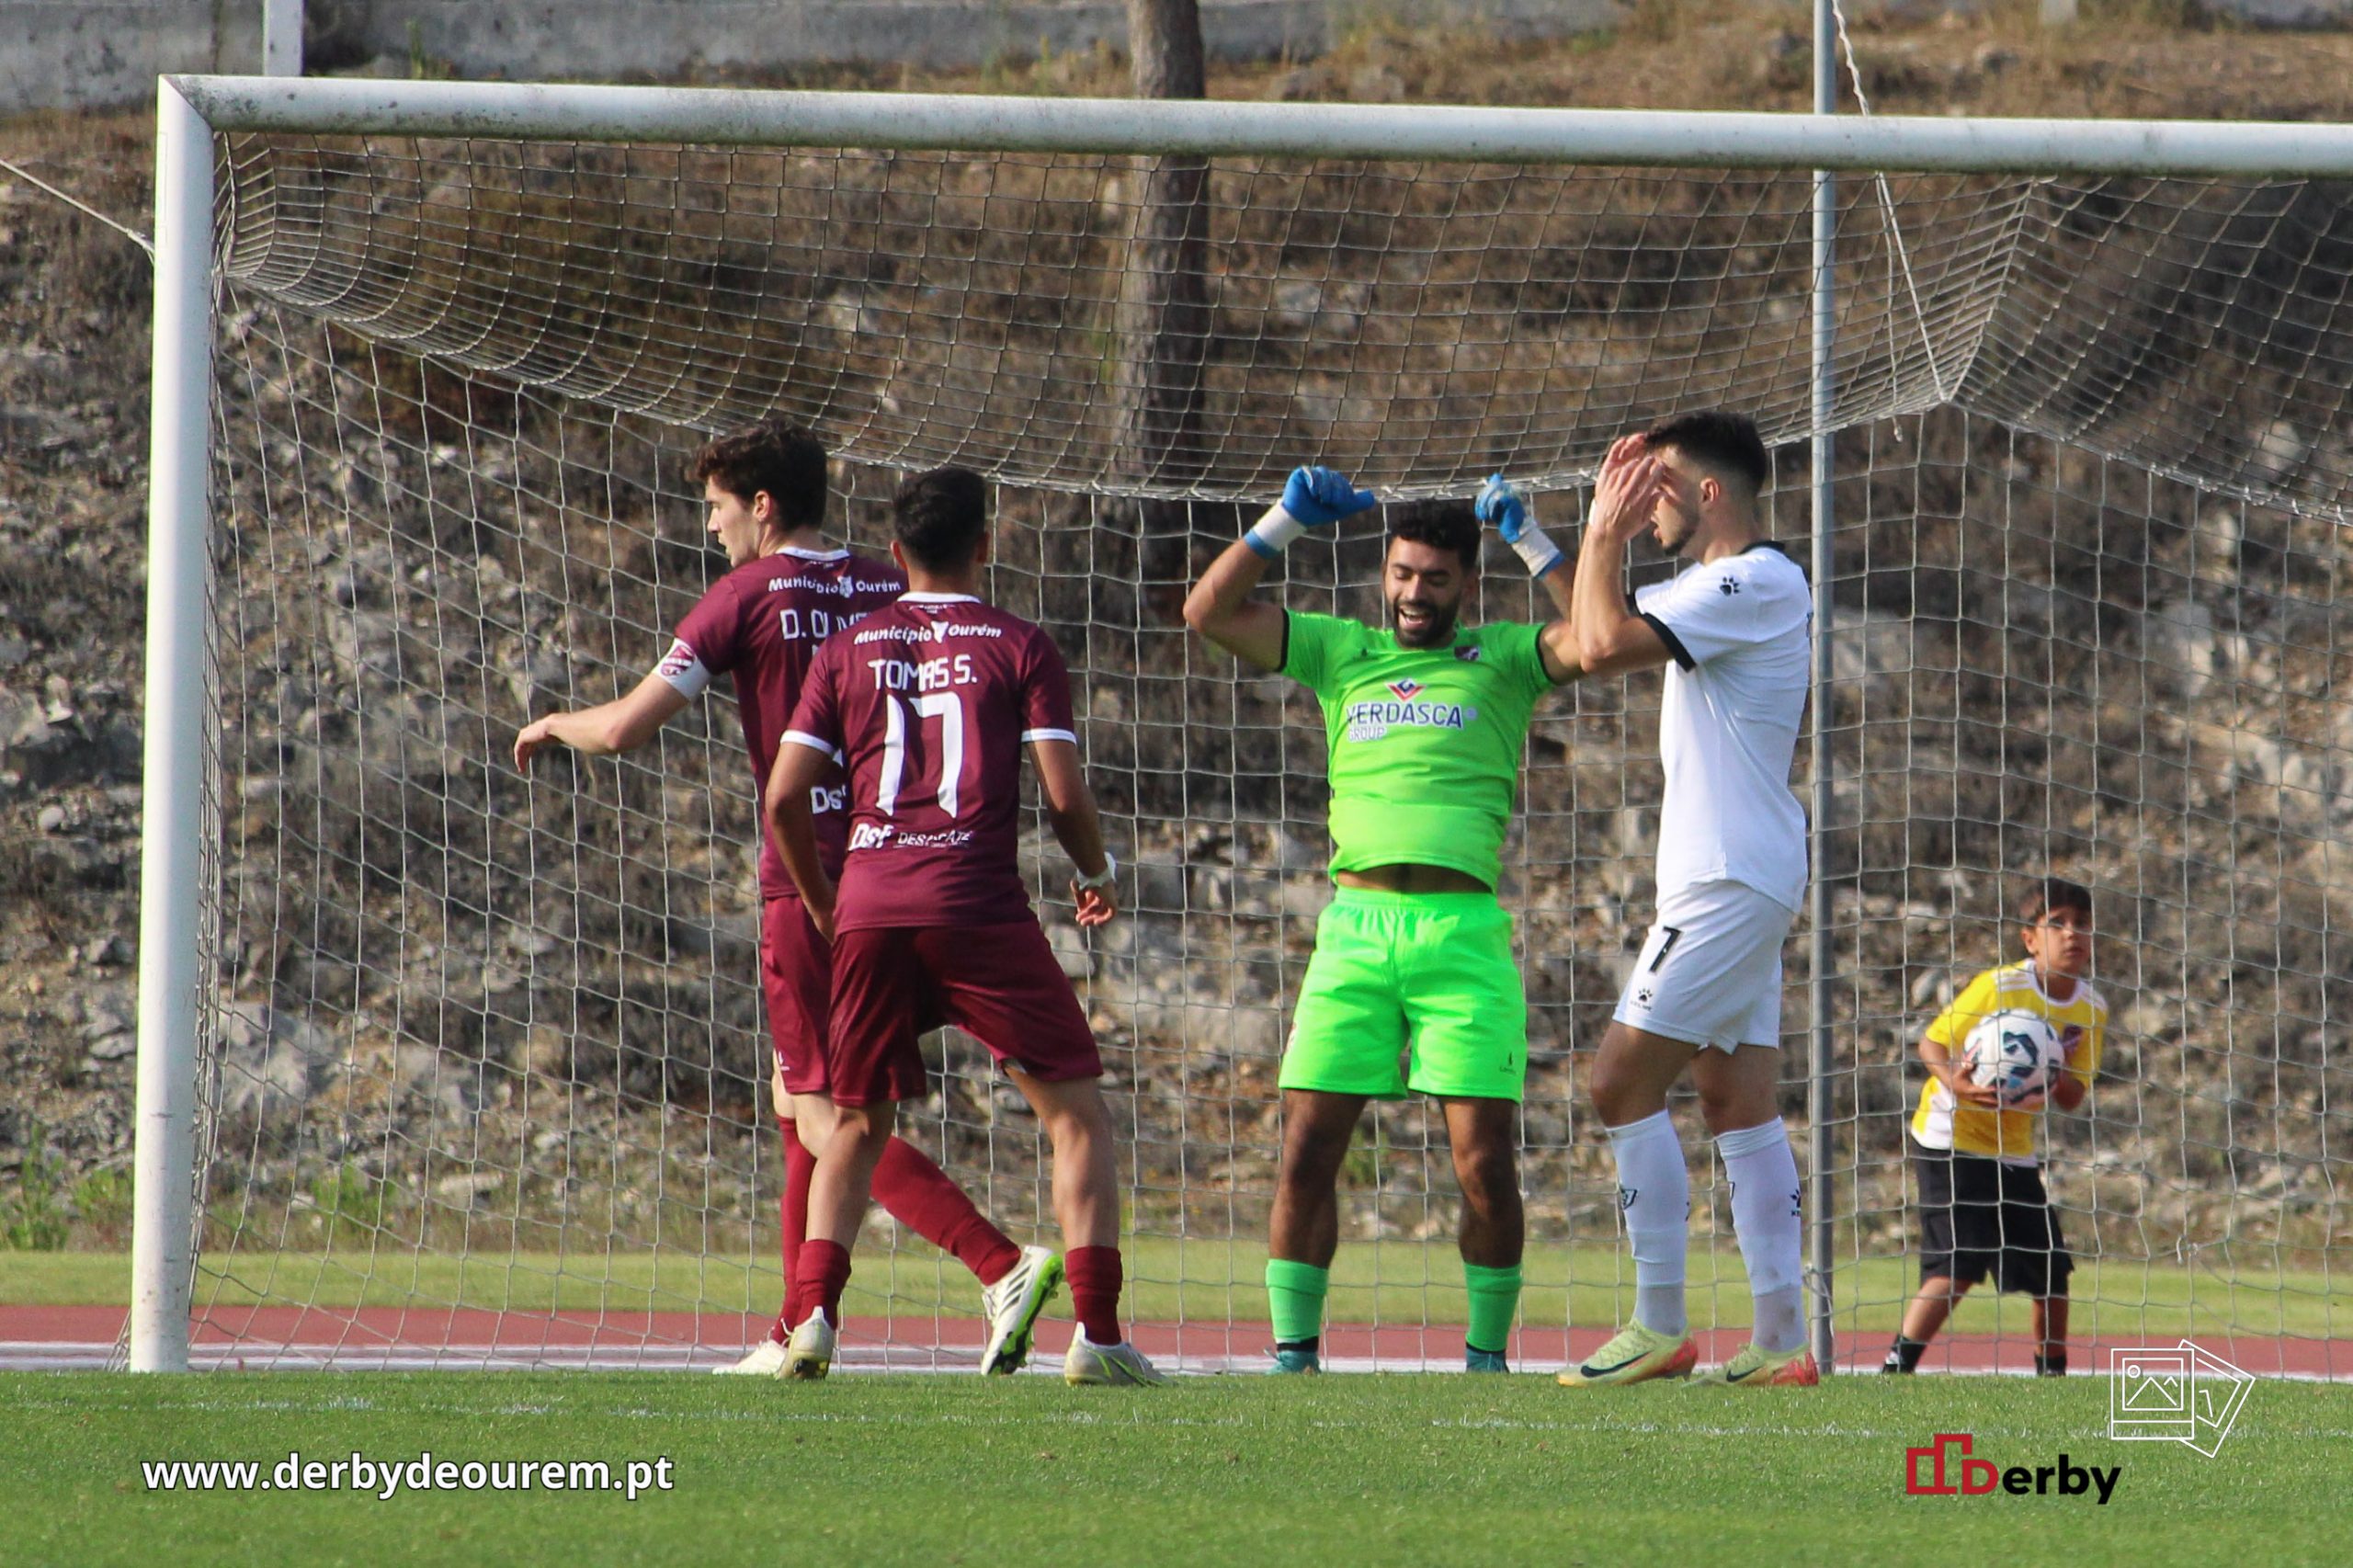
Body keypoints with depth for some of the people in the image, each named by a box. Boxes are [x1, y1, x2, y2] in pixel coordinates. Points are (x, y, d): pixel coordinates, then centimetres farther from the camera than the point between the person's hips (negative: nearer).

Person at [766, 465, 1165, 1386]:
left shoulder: (849, 651, 12)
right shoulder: (1020, 649, 4)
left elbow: (784, 798, 7)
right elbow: (1064, 796, -3)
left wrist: (822, 906, 22)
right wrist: (1097, 876, 17)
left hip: (868, 905, 3)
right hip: (977, 901, -3)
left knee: (856, 1124, 16)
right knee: (1076, 1110, 4)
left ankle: (811, 1318, 0)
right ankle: (1095, 1335, -6)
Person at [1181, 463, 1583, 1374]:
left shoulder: (1499, 660, 12)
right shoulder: (1339, 653, 18)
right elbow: (1209, 612, 14)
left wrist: (1529, 541, -4)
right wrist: (1287, 521, 8)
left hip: (1464, 932, -2)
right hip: (1354, 929, 2)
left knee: (1485, 1162, -7)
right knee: (1307, 1151, -4)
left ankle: (1487, 1353, 5)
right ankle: (1293, 1353, 3)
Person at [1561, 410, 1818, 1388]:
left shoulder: (1756, 582, -15)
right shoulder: (1728, 585, 17)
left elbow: (1602, 647, -23)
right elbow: (1600, 633, 29)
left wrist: (1608, 532, -9)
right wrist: (1605, 531, 17)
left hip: (1727, 881, -10)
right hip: (1731, 878, 10)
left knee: (1622, 1081, -11)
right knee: (1739, 1101, 7)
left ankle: (1658, 1326, -11)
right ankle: (1780, 1339, 4)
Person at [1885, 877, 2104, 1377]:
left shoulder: (2090, 1009, 0)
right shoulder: (1998, 988, -17)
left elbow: (2073, 1097, 3)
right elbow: (1932, 1043, -12)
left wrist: (2058, 1084, -21)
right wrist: (1954, 1082, -33)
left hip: (2013, 1148, 6)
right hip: (1951, 1137, -6)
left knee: (2052, 1267, 5)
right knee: (1958, 1265, -18)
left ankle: (2053, 1374, 21)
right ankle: (1896, 1368, -16)